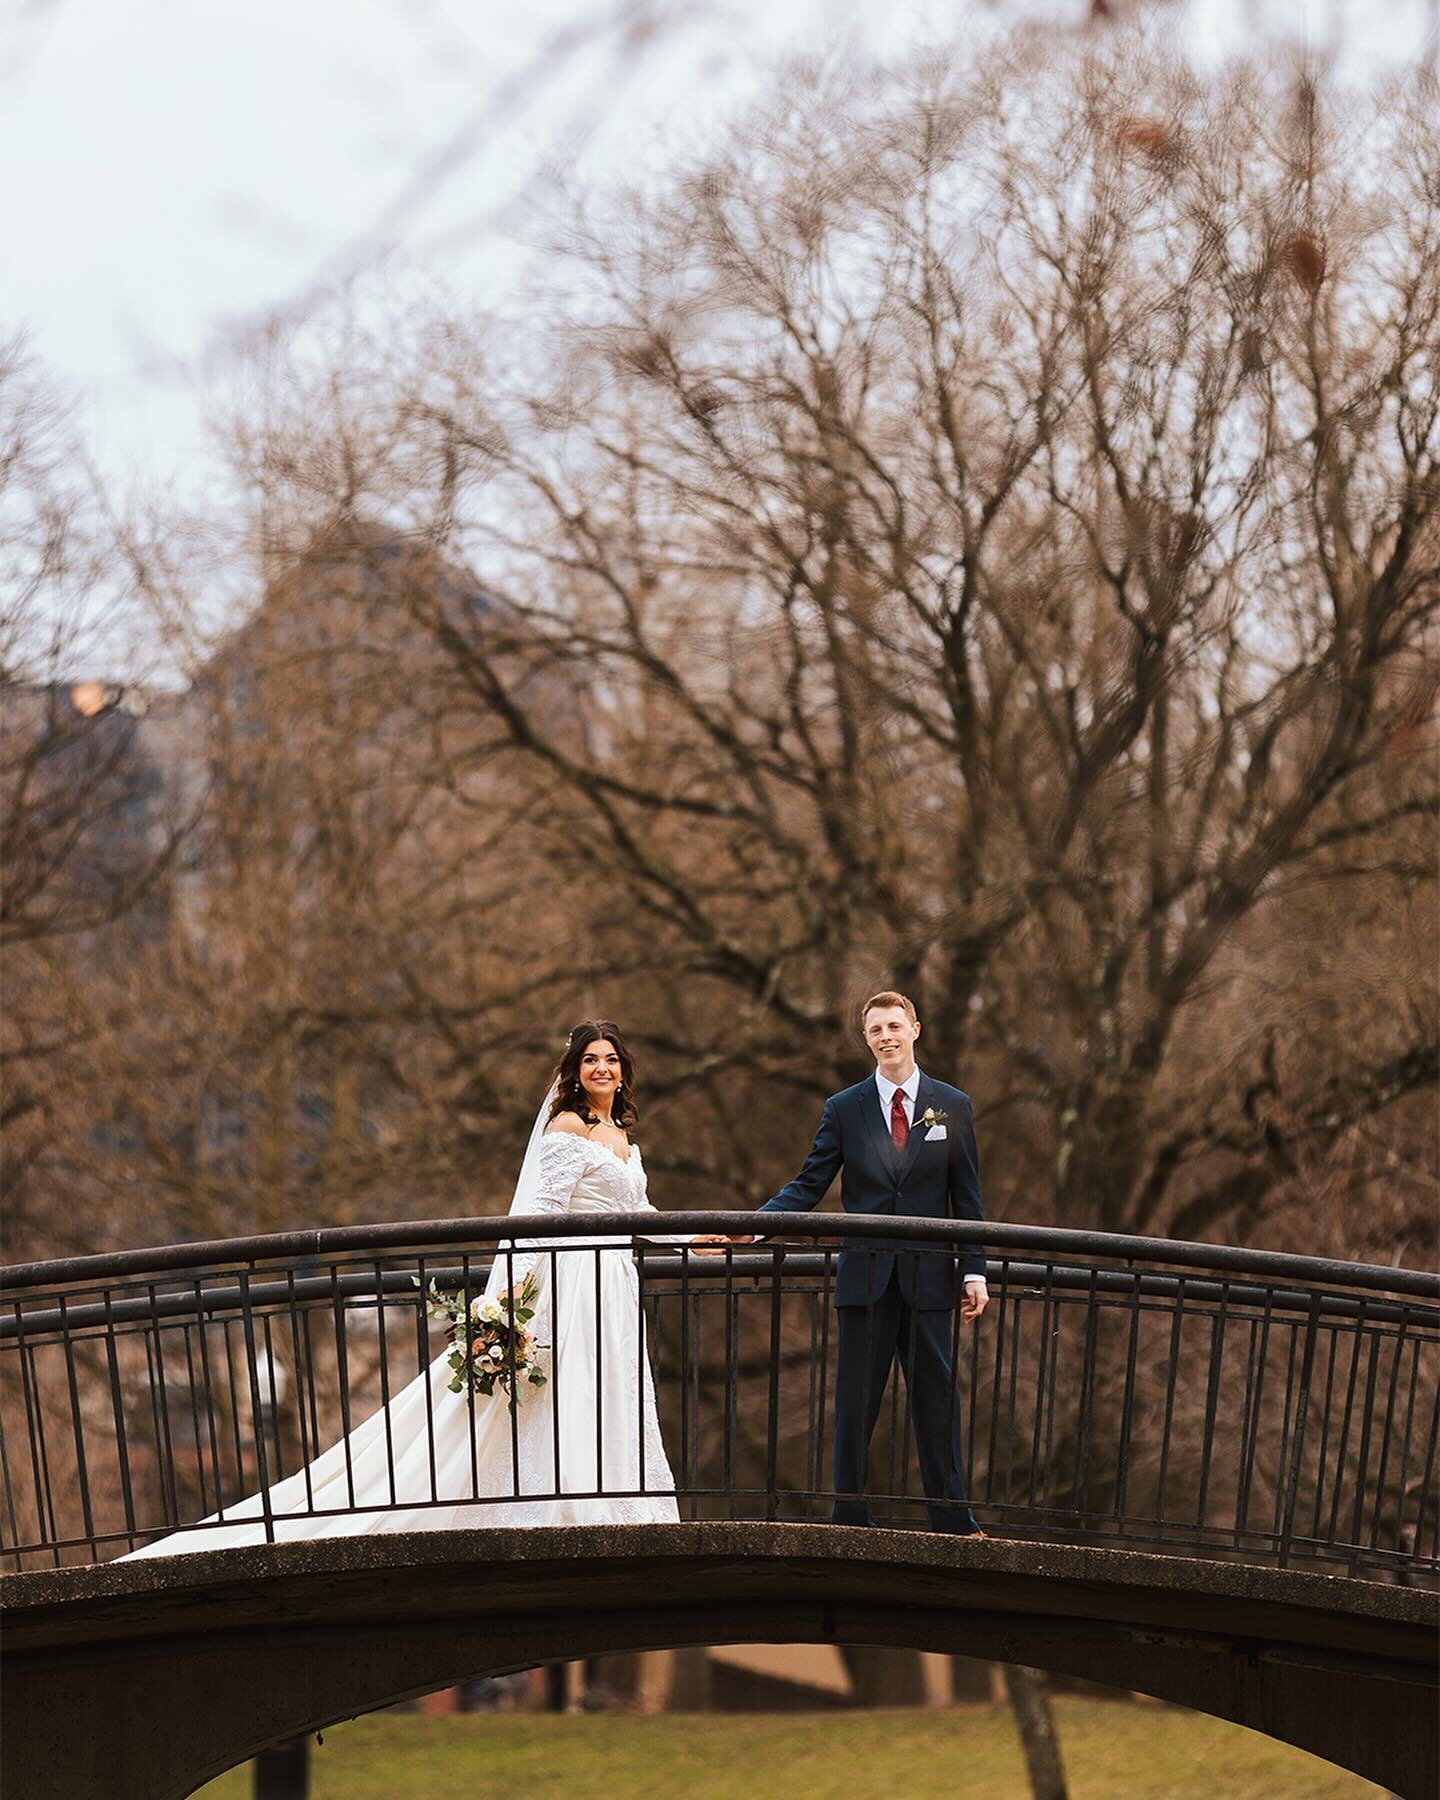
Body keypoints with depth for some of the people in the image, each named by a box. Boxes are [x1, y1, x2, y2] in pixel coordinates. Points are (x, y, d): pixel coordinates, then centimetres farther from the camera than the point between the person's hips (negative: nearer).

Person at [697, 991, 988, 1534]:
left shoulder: (952, 1106, 6)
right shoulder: (844, 1109, 6)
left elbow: (966, 1197, 6)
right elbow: (808, 1187, 4)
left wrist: (975, 1270, 0)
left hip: (928, 1278, 0)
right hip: (865, 1277, 0)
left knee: (936, 1397, 2)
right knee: (855, 1401, 3)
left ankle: (952, 1518, 7)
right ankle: (850, 1517, 9)